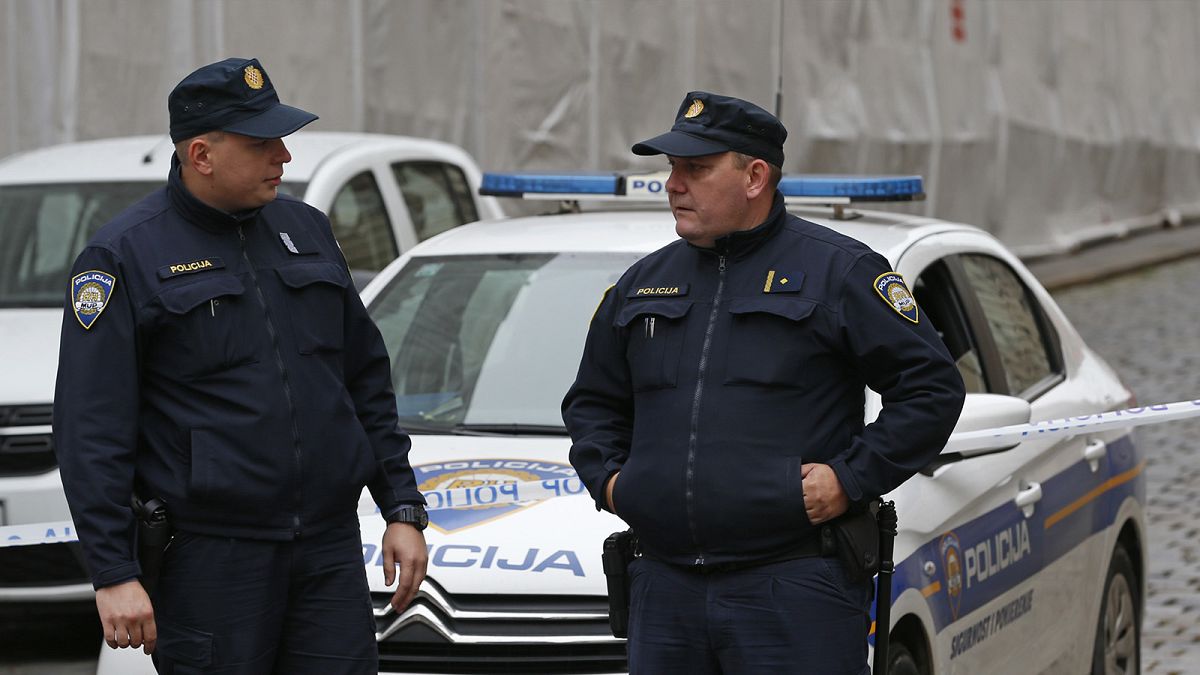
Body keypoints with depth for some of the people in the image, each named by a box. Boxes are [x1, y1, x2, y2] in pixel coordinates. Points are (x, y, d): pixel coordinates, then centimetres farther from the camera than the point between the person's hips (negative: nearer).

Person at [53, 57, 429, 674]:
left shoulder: (306, 230, 13)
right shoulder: (126, 255, -4)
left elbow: (368, 383, 19)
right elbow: (90, 431, -8)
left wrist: (403, 509, 12)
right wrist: (113, 573, -15)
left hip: (330, 551, 5)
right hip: (210, 560, -5)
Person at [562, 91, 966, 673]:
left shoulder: (838, 270, 0)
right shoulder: (643, 284, 17)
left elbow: (931, 388, -2)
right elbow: (591, 401, 29)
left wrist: (853, 478, -9)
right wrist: (606, 478, 11)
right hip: (664, 590, 5)